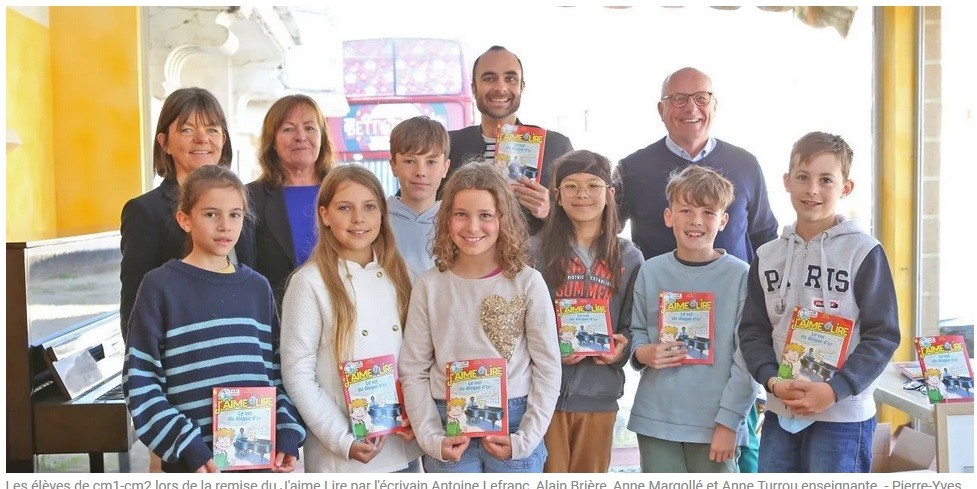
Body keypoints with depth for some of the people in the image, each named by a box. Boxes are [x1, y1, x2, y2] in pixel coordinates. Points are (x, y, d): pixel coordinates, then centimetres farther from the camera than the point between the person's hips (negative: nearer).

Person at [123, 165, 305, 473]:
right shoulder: (161, 286, -3)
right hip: (195, 462, -3)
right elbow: (140, 383, -6)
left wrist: (288, 434, 0)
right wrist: (187, 447, -13)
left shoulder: (257, 287, 9)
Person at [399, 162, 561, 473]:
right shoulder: (430, 285, -2)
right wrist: (432, 438, -8)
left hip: (513, 427, 0)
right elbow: (413, 371, 1)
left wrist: (525, 438, -7)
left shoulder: (527, 282, -4)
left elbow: (547, 368, -1)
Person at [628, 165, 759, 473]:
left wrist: (729, 420, -10)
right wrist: (642, 353, -10)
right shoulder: (651, 271, 3)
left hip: (716, 424, -2)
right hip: (655, 420, 2)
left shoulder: (740, 275, -5)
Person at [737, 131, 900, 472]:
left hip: (844, 418, -4)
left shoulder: (864, 252, -5)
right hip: (780, 413, 4)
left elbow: (882, 335, -8)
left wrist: (834, 390, -18)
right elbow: (753, 330, 6)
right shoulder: (767, 256, 7)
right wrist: (773, 381, -12)